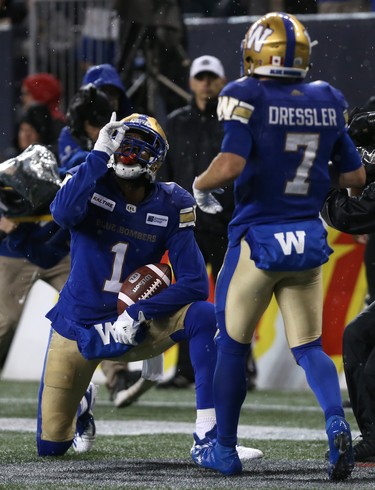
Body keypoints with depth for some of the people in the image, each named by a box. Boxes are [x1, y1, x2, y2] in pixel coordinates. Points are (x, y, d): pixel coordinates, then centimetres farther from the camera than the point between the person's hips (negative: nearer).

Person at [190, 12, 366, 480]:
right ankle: (336, 422, -17)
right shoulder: (327, 103, 4)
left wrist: (200, 185, -5)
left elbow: (231, 164, -25)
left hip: (258, 237, -4)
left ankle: (224, 449, 18)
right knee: (308, 347, 9)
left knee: (231, 344, 11)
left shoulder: (249, 99, -12)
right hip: (309, 240, 4)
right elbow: (355, 176, 10)